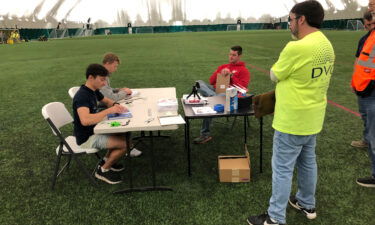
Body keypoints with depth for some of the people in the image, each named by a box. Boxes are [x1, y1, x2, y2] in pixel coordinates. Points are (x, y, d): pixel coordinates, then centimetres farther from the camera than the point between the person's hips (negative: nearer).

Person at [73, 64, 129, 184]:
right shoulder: (81, 96, -26)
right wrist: (108, 111, -35)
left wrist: (115, 105, -4)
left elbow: (107, 101, 20)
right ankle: (103, 170, 5)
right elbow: (85, 120, -41)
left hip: (94, 131, 9)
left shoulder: (94, 91, 3)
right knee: (126, 143, -15)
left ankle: (107, 160, 22)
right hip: (86, 138, -9)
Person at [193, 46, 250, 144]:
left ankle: (205, 134, -29)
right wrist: (220, 73, 2)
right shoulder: (223, 67, 28)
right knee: (199, 83, -21)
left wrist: (231, 75, -7)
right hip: (215, 90, 5)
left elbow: (242, 87, -2)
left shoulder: (243, 70, 12)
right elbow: (211, 81, 21)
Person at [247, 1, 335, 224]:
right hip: (313, 118, 9)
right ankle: (307, 204, 40)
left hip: (292, 121, -9)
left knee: (282, 169, 2)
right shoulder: (326, 45, 5)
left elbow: (274, 75, -10)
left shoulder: (296, 47, -25)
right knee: (308, 162, 22)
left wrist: (282, 71, 8)